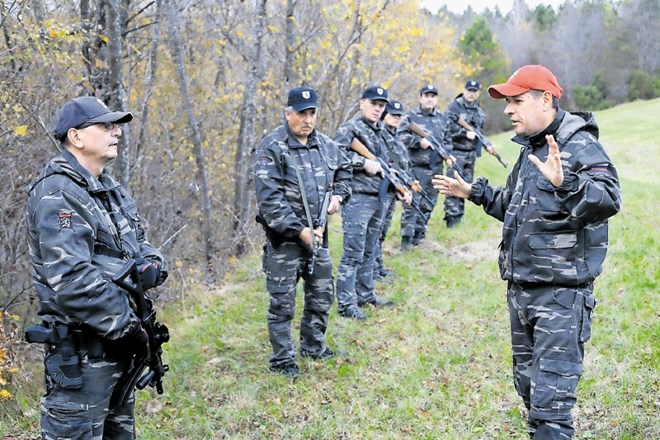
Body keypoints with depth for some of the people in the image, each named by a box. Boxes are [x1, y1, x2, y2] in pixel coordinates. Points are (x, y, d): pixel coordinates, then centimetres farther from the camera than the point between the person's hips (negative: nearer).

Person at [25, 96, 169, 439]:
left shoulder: (109, 188, 13)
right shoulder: (58, 194, -18)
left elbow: (139, 245, 17)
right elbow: (72, 281, -27)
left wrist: (152, 266, -7)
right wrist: (129, 324, -20)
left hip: (117, 342, 10)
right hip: (81, 353, -9)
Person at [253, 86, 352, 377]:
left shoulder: (325, 144, 6)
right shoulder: (272, 148, -14)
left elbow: (344, 170, 26)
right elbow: (269, 198, -20)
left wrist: (338, 195, 5)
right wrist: (299, 230, -22)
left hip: (317, 233, 7)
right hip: (284, 237, -6)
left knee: (322, 295, 17)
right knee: (282, 302, -1)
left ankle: (313, 346, 35)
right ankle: (282, 359, 11)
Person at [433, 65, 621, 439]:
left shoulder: (580, 145, -14)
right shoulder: (530, 148, 15)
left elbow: (609, 200, -31)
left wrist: (564, 183, -47)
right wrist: (475, 192, 22)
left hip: (561, 292, -9)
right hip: (521, 288, 9)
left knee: (551, 398, -10)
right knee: (528, 385, 20)